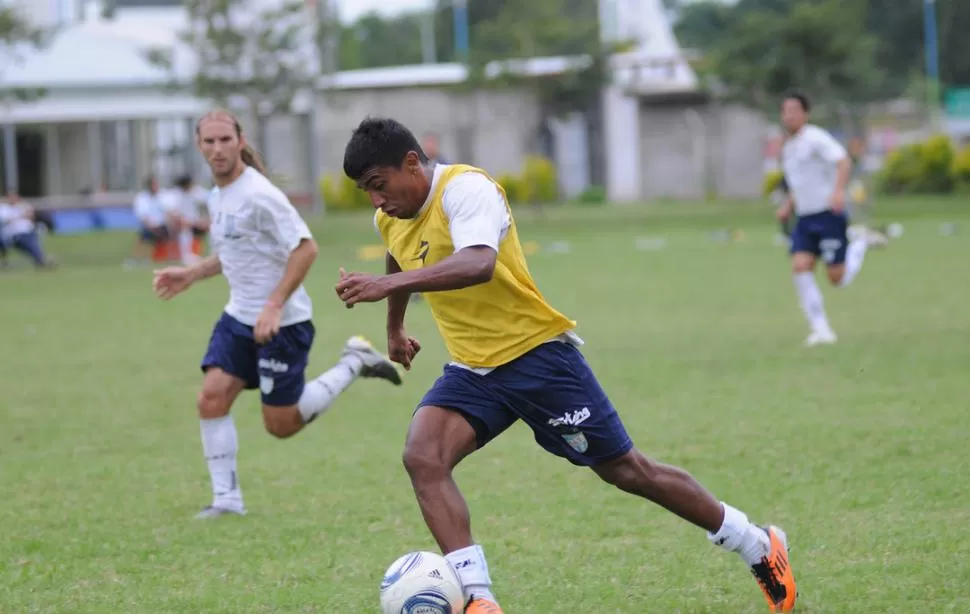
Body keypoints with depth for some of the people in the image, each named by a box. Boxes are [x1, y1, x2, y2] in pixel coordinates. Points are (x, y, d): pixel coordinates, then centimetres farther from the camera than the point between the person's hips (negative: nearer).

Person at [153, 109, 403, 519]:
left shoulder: (258, 195, -18)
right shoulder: (218, 197, 10)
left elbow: (306, 248, -22)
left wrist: (274, 305, -26)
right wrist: (191, 275, 14)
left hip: (282, 321, -8)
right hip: (238, 317, 8)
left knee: (281, 424, -2)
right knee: (211, 398, -9)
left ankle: (354, 364, 15)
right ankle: (226, 498, -3)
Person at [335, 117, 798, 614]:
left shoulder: (466, 188, -21)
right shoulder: (389, 219, 5)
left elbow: (478, 264, -41)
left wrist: (386, 285, -51)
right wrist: (394, 329, 43)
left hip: (537, 352, -7)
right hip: (471, 370, 7)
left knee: (625, 470, 1)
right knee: (421, 458, -20)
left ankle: (759, 548, 20)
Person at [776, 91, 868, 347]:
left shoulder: (815, 138, -11)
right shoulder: (788, 147, 15)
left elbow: (844, 162, -24)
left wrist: (838, 191, -40)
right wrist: (788, 206, 14)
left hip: (829, 214, -7)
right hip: (804, 218, 7)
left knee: (838, 279, -6)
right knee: (800, 268, -14)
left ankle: (860, 245, 24)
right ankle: (821, 330, -13)